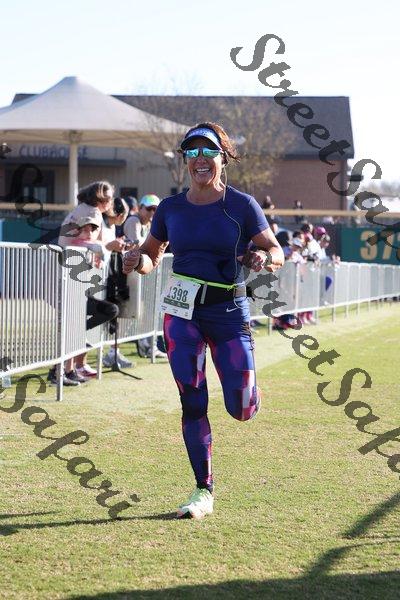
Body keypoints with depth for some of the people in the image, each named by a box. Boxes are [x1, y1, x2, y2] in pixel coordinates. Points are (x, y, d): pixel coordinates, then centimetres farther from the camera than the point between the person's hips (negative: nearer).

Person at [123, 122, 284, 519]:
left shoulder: (242, 205, -2)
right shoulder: (171, 208, 6)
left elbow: (277, 253, 1)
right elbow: (151, 257, 16)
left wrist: (265, 259, -22)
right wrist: (138, 260, -7)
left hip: (229, 311, -2)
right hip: (182, 311, 2)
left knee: (242, 411, -6)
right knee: (192, 402, -3)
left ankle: (246, 391, 32)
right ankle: (203, 492, 8)